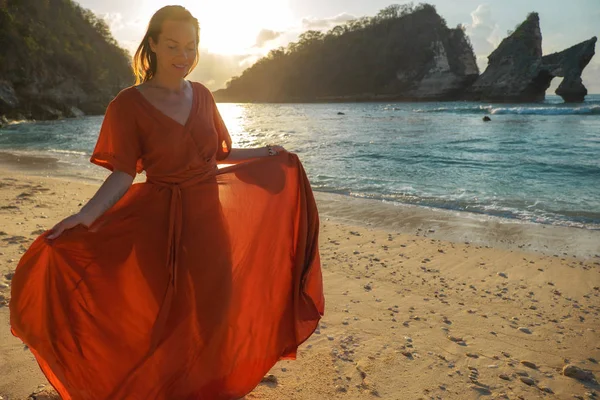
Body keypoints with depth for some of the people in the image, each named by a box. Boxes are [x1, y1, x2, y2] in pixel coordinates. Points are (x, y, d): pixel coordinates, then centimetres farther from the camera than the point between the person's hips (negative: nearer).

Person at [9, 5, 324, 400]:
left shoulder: (202, 95, 2)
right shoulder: (129, 104, -11)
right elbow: (122, 174, -13)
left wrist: (264, 153, 9)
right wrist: (85, 216, -26)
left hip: (210, 215, 4)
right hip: (162, 220, -4)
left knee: (214, 306, 17)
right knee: (168, 311, 12)